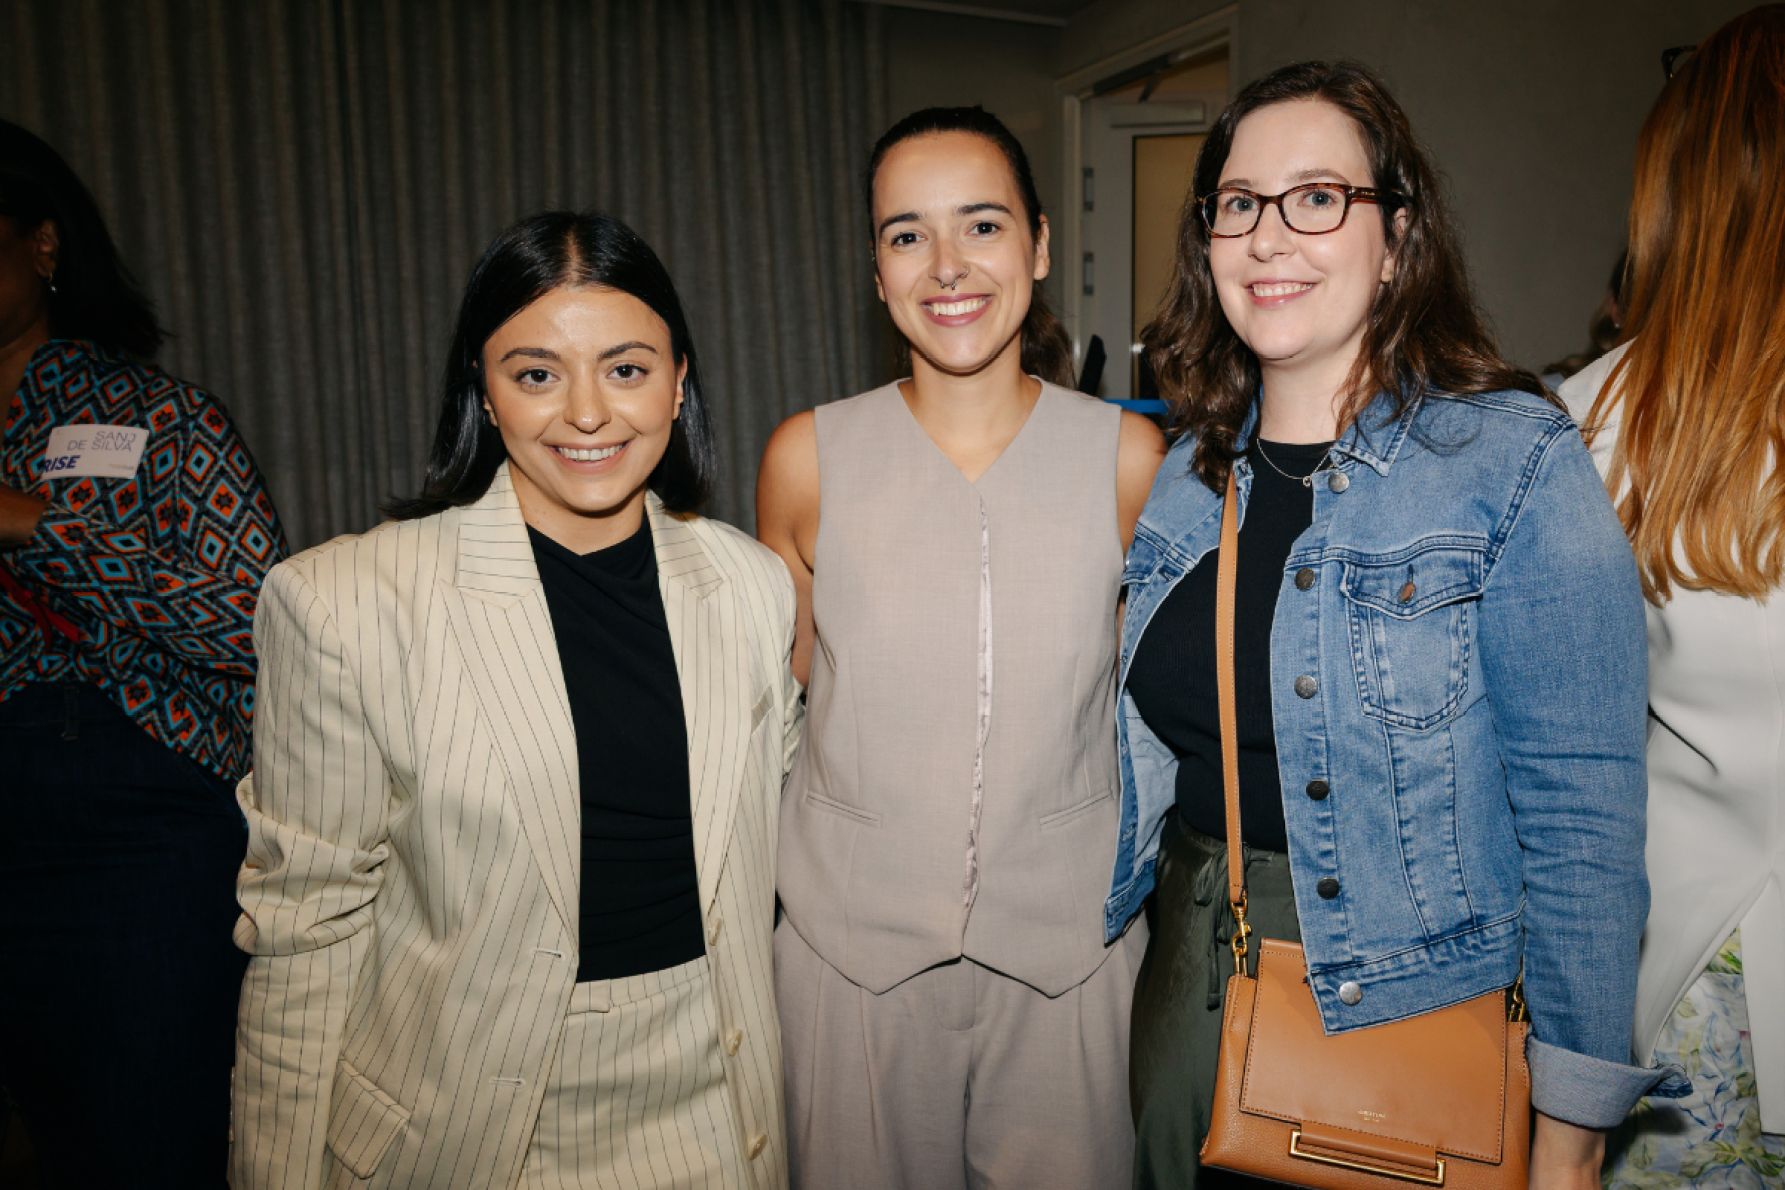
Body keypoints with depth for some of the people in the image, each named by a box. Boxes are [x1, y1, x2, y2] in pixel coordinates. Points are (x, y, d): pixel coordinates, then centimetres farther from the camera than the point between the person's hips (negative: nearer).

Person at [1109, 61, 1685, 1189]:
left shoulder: (1517, 467, -16)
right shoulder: (1188, 474, 1)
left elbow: (1582, 822, -16)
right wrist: (1101, 933, 12)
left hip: (1415, 1003, -5)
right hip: (1185, 975, 5)